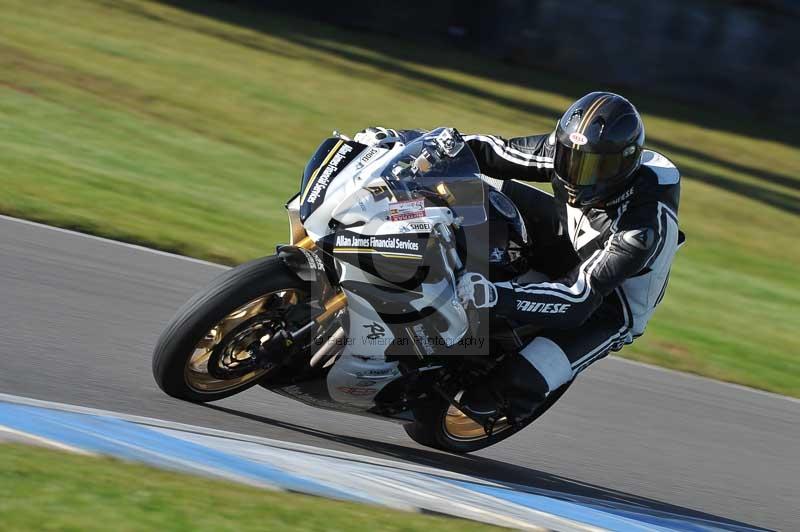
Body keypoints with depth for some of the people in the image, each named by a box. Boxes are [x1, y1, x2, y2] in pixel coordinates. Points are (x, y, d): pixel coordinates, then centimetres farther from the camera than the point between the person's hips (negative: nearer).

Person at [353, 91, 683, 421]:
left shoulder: (646, 224, -40)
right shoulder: (574, 150, -22)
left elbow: (580, 298, -43)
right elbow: (497, 151, -12)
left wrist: (498, 296, -57)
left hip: (610, 304, -7)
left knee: (520, 381, -25)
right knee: (484, 186, -6)